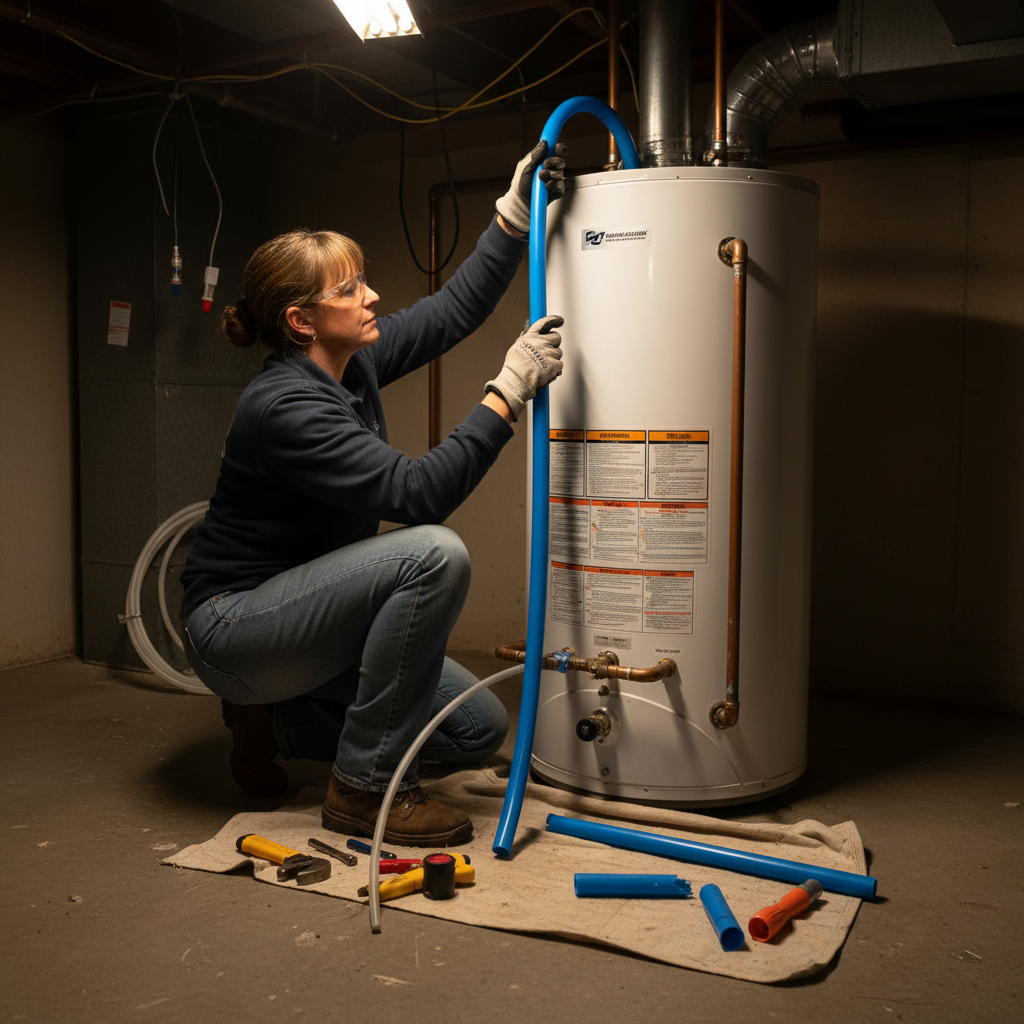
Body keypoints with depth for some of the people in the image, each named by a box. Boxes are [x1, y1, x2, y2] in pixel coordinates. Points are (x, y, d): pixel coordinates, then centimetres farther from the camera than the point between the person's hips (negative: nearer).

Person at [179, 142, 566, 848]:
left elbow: (455, 309, 10)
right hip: (235, 625, -9)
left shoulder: (352, 362, 1)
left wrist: (515, 215, 3)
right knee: (433, 554, -32)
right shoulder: (284, 407, -25)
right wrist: (512, 388, -30)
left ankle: (275, 717, 15)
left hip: (304, 615, 9)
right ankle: (364, 787, -17)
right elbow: (419, 495, -33)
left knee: (480, 729, 2)